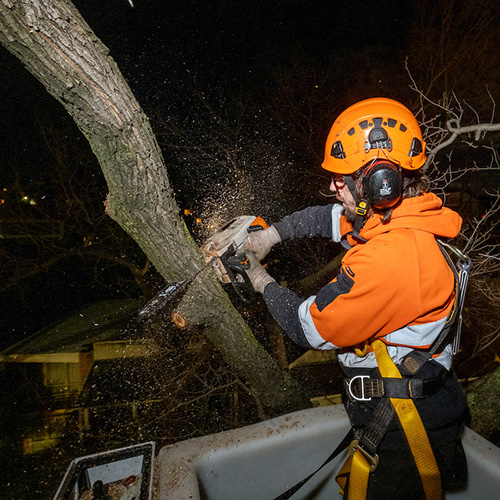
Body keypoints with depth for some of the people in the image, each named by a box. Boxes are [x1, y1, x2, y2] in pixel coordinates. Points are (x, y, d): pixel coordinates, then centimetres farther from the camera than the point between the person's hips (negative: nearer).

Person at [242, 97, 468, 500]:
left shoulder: (389, 258, -34)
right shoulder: (398, 216, -4)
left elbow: (313, 329, -22)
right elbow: (329, 218, 13)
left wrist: (264, 284, -6)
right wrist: (271, 234, 10)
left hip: (403, 429, -9)